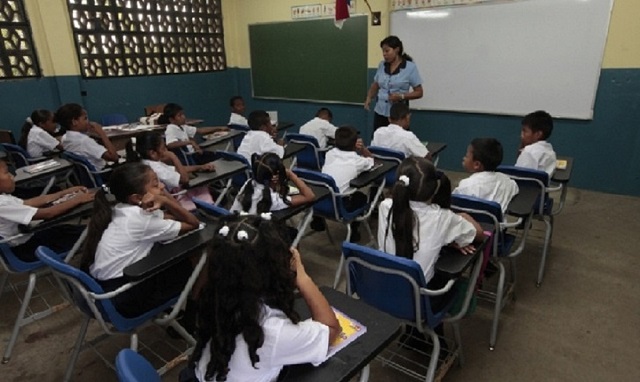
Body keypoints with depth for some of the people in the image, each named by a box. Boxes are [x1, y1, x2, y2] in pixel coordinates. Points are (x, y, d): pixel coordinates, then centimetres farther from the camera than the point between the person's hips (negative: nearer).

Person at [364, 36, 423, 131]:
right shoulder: (382, 65, 7)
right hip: (380, 112, 4)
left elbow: (419, 93, -2)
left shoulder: (410, 67, -5)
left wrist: (401, 96, -17)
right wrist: (369, 97, 0)